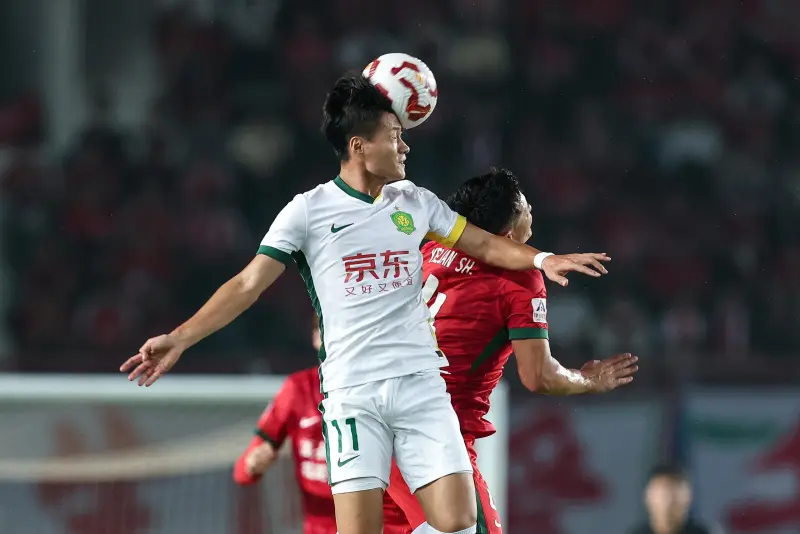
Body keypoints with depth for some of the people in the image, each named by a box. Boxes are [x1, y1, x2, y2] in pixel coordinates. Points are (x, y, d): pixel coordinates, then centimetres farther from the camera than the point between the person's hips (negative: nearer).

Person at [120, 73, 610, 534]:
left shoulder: (415, 201, 11)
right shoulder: (309, 210, 0)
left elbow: (484, 245, 21)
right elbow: (249, 284, -2)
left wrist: (541, 258, 4)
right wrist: (180, 338, -9)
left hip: (422, 385, 4)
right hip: (351, 394, -3)